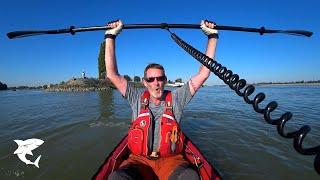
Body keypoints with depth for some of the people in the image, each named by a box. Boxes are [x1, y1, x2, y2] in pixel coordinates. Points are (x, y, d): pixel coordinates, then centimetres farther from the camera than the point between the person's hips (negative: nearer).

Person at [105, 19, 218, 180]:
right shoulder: (137, 98, 2)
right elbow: (112, 74, -2)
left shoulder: (176, 98, 1)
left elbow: (203, 74, -2)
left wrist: (212, 36, -1)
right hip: (139, 160, 1)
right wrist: (110, 36, -2)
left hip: (171, 160, 0)